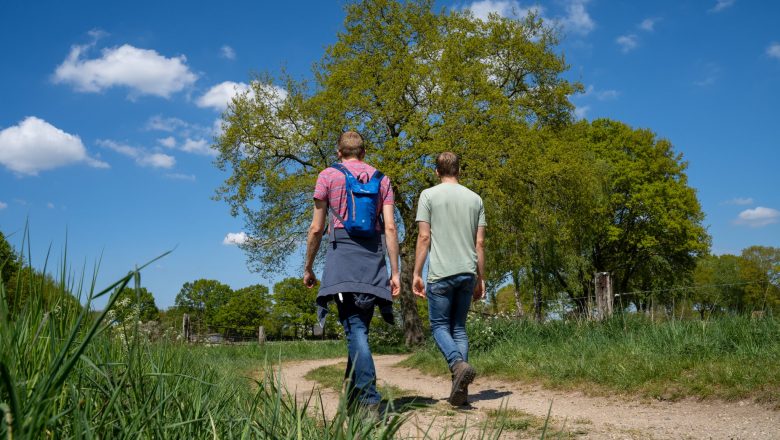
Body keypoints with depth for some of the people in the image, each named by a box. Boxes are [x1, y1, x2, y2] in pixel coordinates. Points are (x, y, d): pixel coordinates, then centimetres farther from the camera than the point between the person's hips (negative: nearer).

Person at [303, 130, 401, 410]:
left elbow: (316, 229, 3)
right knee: (360, 326, 14)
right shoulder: (381, 179, 14)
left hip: (342, 254, -3)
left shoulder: (328, 176, 7)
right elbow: (390, 227, 5)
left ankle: (369, 398, -20)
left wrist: (308, 268, 12)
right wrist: (395, 272, 5)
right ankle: (352, 393, 23)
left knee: (355, 328, -9)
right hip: (373, 259, 4)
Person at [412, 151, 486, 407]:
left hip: (441, 273, -4)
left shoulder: (429, 195, 0)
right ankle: (460, 387, 6)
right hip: (467, 273, 4)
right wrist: (480, 279, 15)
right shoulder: (475, 199, 11)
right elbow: (480, 243, 9)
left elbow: (424, 237, -6)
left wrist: (416, 274, -1)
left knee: (439, 325, 7)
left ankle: (459, 365, -19)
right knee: (459, 327, 12)